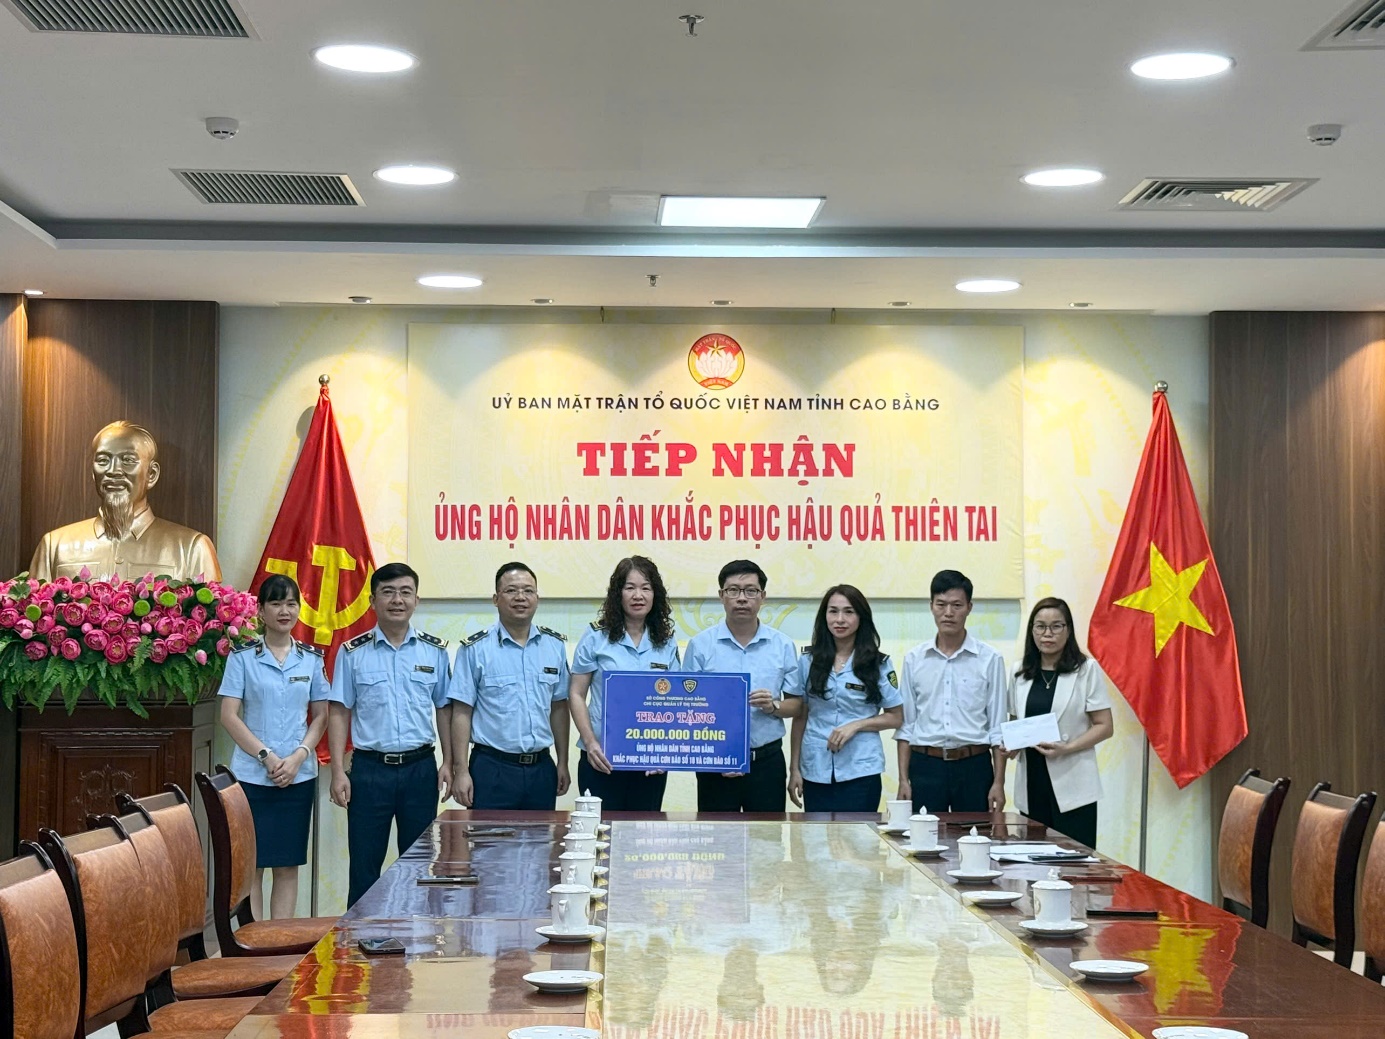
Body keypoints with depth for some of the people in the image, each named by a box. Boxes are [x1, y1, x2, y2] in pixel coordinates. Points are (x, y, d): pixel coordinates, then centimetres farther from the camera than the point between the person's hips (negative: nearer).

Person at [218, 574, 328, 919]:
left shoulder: (311, 658, 8)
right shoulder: (243, 657, 0)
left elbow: (320, 716, 9)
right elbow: (229, 716, -4)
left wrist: (298, 756, -7)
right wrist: (266, 756, -13)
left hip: (299, 775, 3)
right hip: (251, 774, -2)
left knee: (288, 864, 6)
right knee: (251, 864, 0)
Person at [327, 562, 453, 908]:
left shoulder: (434, 651, 5)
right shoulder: (353, 653, 1)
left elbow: (444, 709, 10)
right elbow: (339, 713, 1)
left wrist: (448, 763, 3)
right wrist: (338, 772, -5)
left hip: (420, 767, 1)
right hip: (369, 768, -1)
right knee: (364, 865, 4)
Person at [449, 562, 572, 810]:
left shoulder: (555, 645, 7)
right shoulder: (475, 649, -3)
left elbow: (559, 707, 13)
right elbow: (462, 712, -4)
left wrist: (563, 763, 10)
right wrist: (460, 771, -9)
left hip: (541, 768, 4)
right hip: (492, 769, -3)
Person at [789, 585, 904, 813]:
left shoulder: (878, 664, 1)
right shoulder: (808, 662, 6)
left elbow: (896, 718, 3)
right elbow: (800, 718, 9)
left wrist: (855, 725, -11)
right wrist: (794, 769, 5)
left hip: (861, 769, -2)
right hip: (816, 772, 2)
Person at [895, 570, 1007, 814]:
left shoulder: (989, 659, 1)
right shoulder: (915, 659, 6)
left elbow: (997, 727, 2)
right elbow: (906, 725, 8)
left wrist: (998, 783, -2)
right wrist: (904, 779, 3)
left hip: (973, 766, -1)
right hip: (926, 765, 1)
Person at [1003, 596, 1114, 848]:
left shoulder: (1087, 670, -2)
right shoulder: (1021, 673, 12)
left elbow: (1104, 726, -3)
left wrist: (1067, 748, -17)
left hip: (1072, 785, -4)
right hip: (1031, 783, 4)